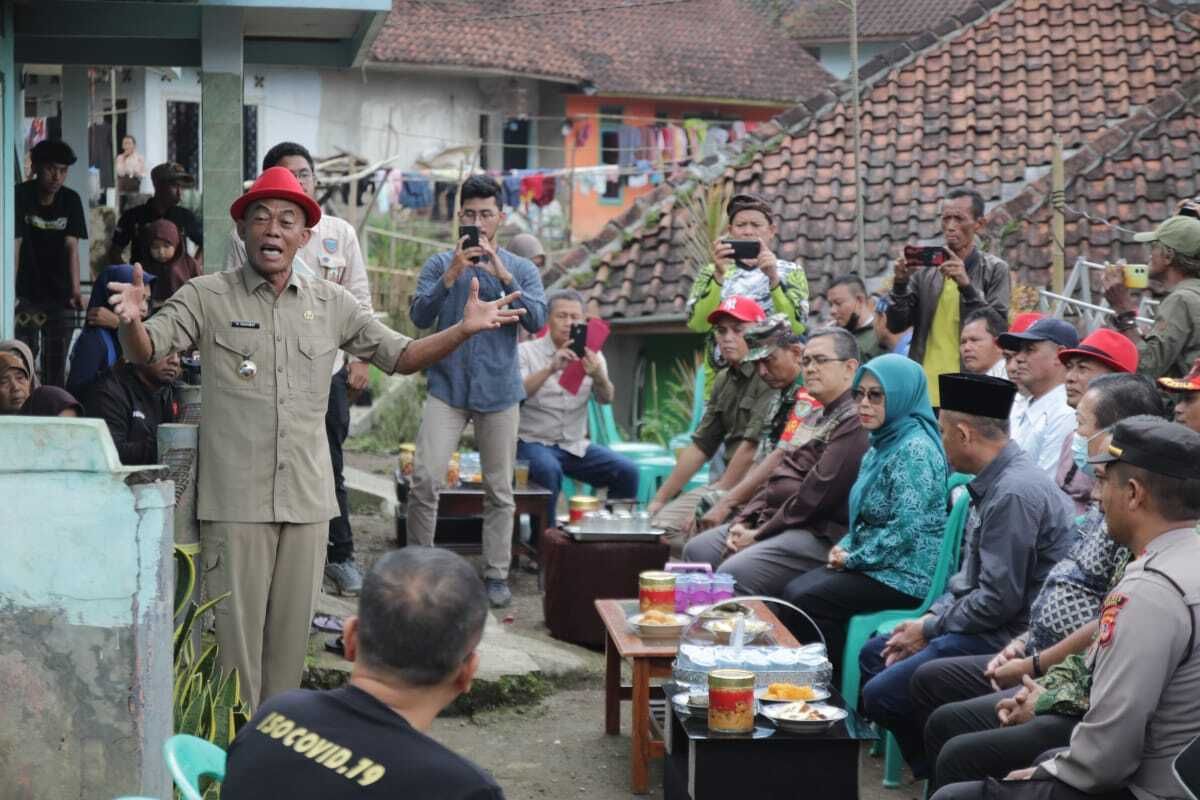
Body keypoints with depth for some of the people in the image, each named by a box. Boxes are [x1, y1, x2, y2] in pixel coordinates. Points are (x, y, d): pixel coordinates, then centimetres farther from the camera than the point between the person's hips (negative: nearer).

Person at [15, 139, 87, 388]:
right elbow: (14, 245, -16)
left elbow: (71, 247, -5)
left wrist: (75, 290, -18)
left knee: (56, 367, 4)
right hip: (26, 293, -3)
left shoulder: (71, 200, -1)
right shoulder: (20, 197, -10)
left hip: (59, 296, 3)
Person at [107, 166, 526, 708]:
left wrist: (463, 329, -4)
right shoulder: (207, 297, -2)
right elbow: (144, 353, -9)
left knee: (291, 633, 11)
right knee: (236, 630, -1)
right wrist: (131, 320, -33)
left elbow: (400, 356, 13)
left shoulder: (331, 304, 9)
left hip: (307, 499, 4)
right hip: (235, 499, -4)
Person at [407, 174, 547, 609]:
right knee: (425, 478, -11)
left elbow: (536, 320, -8)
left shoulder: (522, 269, 6)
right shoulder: (440, 264, 5)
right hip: (447, 387, -1)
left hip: (499, 390, 1)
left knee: (499, 489, 4)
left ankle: (496, 574, 12)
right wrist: (452, 274, -18)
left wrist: (502, 276, -18)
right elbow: (419, 316, -6)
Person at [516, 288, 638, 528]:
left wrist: (599, 376, -31)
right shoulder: (526, 351, -1)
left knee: (627, 472, -14)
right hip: (533, 442, -4)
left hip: (576, 446, 4)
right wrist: (550, 369, -33)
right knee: (548, 470, -36)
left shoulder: (590, 356, 8)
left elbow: (606, 398, -8)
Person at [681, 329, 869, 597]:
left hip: (822, 533, -11)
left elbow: (818, 494, -20)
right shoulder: (821, 416, 20)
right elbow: (780, 476, 19)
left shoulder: (855, 422, -15)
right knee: (697, 550, 8)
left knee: (734, 574, -27)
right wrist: (743, 522, 5)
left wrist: (760, 534, -13)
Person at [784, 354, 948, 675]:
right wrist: (845, 547, 4)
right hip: (874, 563, 10)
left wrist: (853, 558, -13)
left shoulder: (915, 449, -17)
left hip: (909, 574, -10)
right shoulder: (883, 444, 15)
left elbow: (905, 529, -23)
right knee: (793, 591, -2)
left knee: (809, 600, -17)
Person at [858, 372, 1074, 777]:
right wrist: (929, 618, 4)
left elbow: (999, 600, -24)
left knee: (880, 695, -15)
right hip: (985, 625, 11)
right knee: (874, 654, 18)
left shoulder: (1014, 493, -24)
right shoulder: (995, 482, 8)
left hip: (1009, 636, -11)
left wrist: (930, 629, -12)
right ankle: (932, 769, 16)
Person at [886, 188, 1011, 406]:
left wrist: (966, 286, -19)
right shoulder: (925, 268, 10)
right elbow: (896, 325, 7)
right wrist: (900, 283, -9)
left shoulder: (994, 269, 3)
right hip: (923, 388, 3)